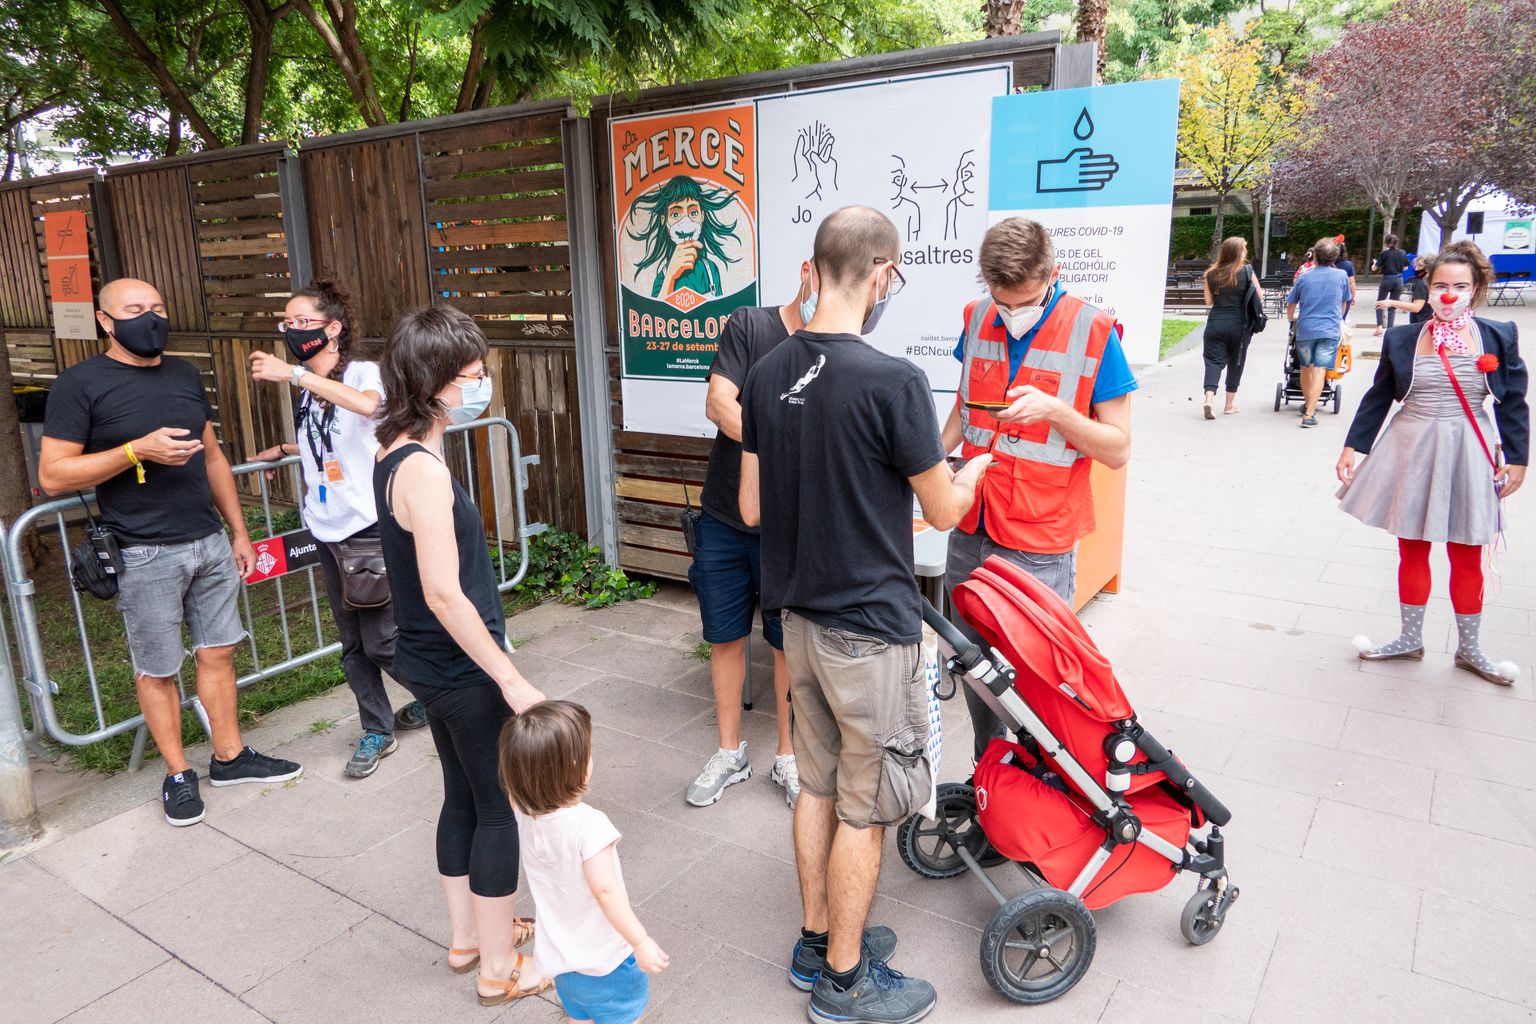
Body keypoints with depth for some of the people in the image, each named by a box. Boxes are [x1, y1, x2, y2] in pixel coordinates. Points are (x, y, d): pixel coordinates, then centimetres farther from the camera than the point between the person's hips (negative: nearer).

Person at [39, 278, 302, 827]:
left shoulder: (185, 374, 10)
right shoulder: (81, 384, -7)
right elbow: (52, 475, -10)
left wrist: (239, 531, 15)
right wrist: (137, 451, -21)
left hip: (210, 543, 5)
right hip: (145, 556, -5)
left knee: (217, 653, 11)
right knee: (157, 670, 6)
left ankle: (230, 756, 24)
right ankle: (178, 774, 20)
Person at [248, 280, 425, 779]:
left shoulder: (363, 372, -11)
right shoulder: (305, 387, 11)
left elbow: (366, 405, -37)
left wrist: (294, 374, -36)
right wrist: (283, 450, 17)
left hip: (369, 526, -7)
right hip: (327, 530, 7)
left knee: (380, 638, -1)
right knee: (352, 641, 12)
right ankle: (377, 730, 24)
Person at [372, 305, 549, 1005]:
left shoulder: (393, 455, 5)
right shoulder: (424, 470, -24)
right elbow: (445, 594, -27)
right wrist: (513, 682, -22)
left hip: (430, 663, 9)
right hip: (463, 670, -9)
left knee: (463, 797, 22)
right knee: (500, 810, 6)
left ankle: (468, 936, 39)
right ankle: (501, 969, 23)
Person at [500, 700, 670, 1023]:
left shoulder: (524, 812, -13)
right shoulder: (588, 824, -34)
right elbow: (605, 890, -32)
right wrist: (641, 942, -25)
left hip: (559, 954, 6)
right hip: (603, 956, -6)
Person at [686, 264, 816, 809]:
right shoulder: (748, 325, -3)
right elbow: (719, 404, -13)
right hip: (724, 521, 1)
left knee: (789, 644, 9)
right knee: (726, 638, 12)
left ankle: (788, 756, 29)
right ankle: (730, 753, 30)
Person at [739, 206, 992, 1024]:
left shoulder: (767, 374, -1)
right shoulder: (893, 382, -21)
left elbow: (752, 507, 5)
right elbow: (943, 511, -10)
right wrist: (973, 470, 11)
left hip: (799, 615, 7)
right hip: (870, 624, -7)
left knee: (818, 786, 21)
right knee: (864, 807, 10)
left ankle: (818, 941, 38)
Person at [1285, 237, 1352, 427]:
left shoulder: (1304, 277, 4)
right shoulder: (1341, 276, 4)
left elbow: (1290, 307, 14)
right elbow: (1344, 304, 19)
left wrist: (1295, 317, 37)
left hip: (1305, 329, 2)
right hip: (1330, 330, -1)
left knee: (1306, 367, 19)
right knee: (1320, 370, -8)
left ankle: (1307, 404, 37)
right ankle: (1309, 413, -17)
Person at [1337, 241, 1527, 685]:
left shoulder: (1498, 337, -2)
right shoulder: (1401, 339, -1)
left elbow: (1513, 404, 2)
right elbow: (1378, 397, 5)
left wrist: (1516, 459, -1)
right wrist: (1352, 447, 2)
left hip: (1468, 456, 0)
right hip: (1412, 453, 0)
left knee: (1466, 557, 9)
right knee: (1412, 550, 10)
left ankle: (1469, 648, 25)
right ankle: (1410, 639, 25)